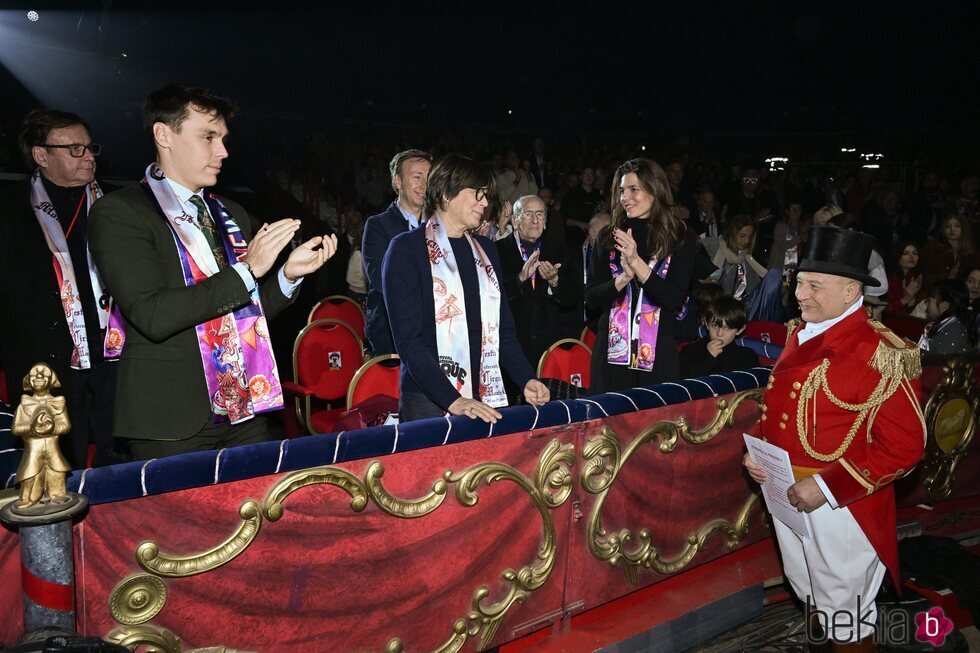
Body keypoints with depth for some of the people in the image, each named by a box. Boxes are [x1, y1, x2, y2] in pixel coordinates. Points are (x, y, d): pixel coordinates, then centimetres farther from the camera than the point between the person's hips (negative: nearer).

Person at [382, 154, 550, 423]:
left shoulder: (485, 250, 14)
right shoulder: (406, 249, -5)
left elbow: (504, 328, 14)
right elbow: (408, 339, -13)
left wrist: (527, 380, -2)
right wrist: (453, 400, -23)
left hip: (485, 400, 5)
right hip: (429, 402, -5)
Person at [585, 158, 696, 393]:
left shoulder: (681, 239, 0)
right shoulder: (609, 237, 7)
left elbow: (675, 299, -9)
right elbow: (590, 299, 2)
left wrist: (636, 262, -18)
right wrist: (623, 278, -16)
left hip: (658, 356, -2)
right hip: (611, 352, 2)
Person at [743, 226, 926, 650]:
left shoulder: (879, 355, -20)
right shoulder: (801, 338, 4)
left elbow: (904, 445, -21)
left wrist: (827, 486, -25)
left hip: (842, 508, -7)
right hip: (786, 496, 7)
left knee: (845, 618, 12)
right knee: (811, 598, 26)